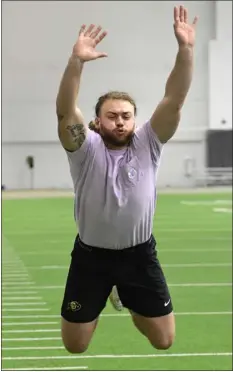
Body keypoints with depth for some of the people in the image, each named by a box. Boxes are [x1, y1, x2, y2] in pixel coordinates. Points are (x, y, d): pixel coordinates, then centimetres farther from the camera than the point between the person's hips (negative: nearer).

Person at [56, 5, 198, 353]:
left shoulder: (148, 144, -6)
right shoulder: (86, 148, -11)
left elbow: (174, 101, -18)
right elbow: (65, 110, -28)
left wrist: (186, 49, -31)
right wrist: (76, 61, -44)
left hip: (140, 253, 1)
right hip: (91, 255, -1)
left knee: (164, 340, 7)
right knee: (74, 346, 8)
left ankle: (130, 303, 40)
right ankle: (100, 303, 43)